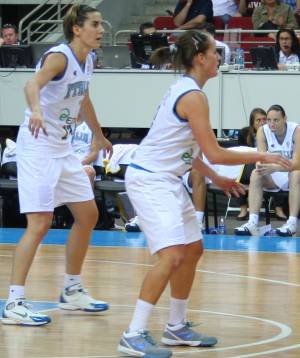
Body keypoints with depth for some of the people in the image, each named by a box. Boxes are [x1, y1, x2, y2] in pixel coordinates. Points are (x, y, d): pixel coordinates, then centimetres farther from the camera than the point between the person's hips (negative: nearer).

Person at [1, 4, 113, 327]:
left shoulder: (87, 61, 7)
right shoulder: (59, 57, -18)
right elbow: (33, 84, -39)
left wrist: (99, 136, 40)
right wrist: (36, 109, -60)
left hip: (62, 149, 9)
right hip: (37, 146, -9)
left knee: (88, 215, 14)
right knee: (40, 223, -16)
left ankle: (72, 291, 28)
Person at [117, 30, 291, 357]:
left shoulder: (184, 90, 11)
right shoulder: (193, 96, -19)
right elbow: (214, 153, -19)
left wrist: (216, 179, 23)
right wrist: (260, 157, -8)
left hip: (167, 179, 11)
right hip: (149, 180, -11)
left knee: (192, 250, 16)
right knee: (172, 255, -20)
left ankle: (176, 327, 25)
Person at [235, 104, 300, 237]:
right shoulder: (262, 131, -9)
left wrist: (274, 168, -45)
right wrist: (261, 166, -41)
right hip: (274, 177, 4)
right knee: (255, 174, -25)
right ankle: (253, 223, -35)